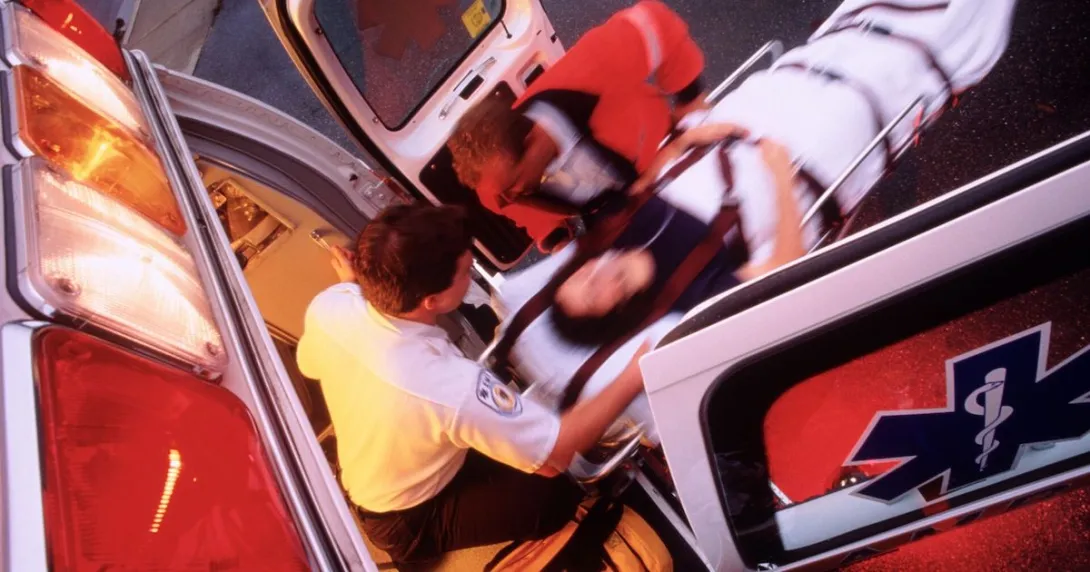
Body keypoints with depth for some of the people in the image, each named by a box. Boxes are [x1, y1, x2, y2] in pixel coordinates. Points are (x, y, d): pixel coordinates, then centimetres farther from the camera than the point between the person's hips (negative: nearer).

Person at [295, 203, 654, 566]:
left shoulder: (327, 308, -25)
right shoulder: (454, 388, -44)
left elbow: (311, 365, 0)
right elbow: (560, 449, -32)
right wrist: (635, 377, -24)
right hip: (408, 522, -6)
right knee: (560, 496, 1)